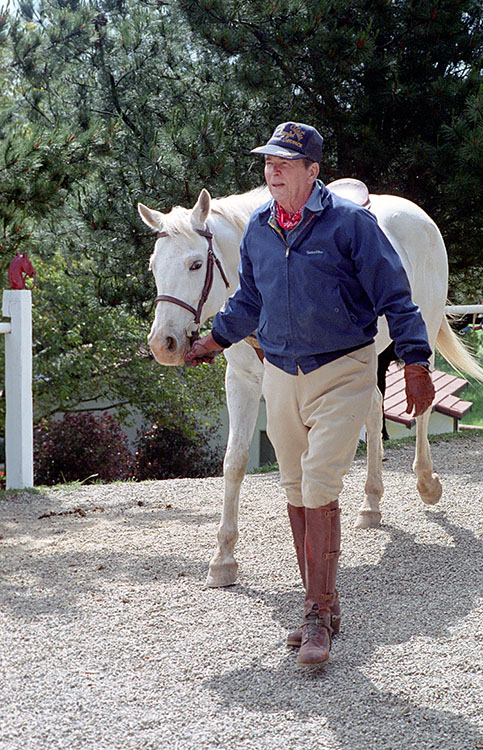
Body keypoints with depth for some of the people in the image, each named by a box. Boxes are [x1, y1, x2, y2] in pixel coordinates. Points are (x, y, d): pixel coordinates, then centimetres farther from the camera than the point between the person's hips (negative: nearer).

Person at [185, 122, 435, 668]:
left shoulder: (349, 222, -11)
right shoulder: (257, 229, 5)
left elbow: (394, 296, -9)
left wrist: (415, 363, -12)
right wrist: (213, 341, 25)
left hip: (342, 375, -6)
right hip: (281, 376, 6)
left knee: (319, 490, -13)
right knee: (296, 493, 10)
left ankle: (318, 618, -6)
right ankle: (323, 605, 22)